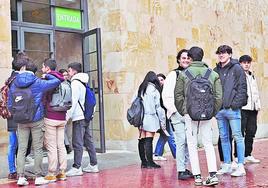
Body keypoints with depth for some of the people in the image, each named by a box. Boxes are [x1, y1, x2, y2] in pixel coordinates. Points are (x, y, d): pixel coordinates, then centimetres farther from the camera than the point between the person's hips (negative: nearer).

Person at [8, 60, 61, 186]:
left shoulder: (14, 84, 4)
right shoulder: (38, 83, -8)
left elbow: (10, 105, 6)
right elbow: (56, 81, -7)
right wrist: (47, 76, 11)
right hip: (37, 120, -3)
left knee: (22, 149, 8)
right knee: (37, 149, 4)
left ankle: (21, 177, 6)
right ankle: (38, 177, 8)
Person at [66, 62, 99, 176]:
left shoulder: (75, 82, -10)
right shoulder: (84, 82, 17)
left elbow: (73, 101, -16)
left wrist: (67, 115, -16)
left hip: (79, 117, -9)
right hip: (87, 115, 9)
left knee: (77, 142, -8)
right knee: (88, 141, 12)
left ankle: (76, 168, -7)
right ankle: (93, 165, 16)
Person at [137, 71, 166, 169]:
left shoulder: (140, 89, 8)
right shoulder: (154, 89, -6)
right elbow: (158, 106, -6)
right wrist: (163, 121, 0)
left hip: (140, 118, 6)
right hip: (150, 118, -6)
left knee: (142, 140, 9)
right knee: (148, 140, -4)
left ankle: (143, 162, 16)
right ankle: (149, 162, 1)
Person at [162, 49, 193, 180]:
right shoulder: (173, 75, 1)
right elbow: (166, 96, -2)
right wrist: (175, 110, -9)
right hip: (178, 114, -4)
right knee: (181, 141, -9)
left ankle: (185, 168, 17)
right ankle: (181, 170, -4)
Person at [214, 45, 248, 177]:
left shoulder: (237, 68, 0)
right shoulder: (216, 70, 14)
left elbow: (242, 88, -5)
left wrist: (235, 104, -13)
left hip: (232, 108, -5)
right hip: (219, 109, 6)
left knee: (237, 136, -3)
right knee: (224, 138, 9)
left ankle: (241, 166, 1)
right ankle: (227, 165, 17)